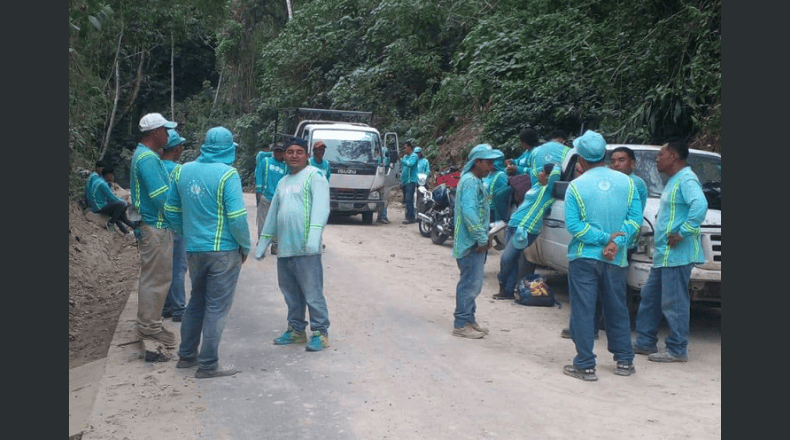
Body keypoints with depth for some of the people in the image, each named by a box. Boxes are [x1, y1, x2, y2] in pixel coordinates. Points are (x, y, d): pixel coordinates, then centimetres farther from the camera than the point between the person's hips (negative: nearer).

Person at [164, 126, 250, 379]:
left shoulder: (182, 171, 5)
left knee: (197, 301, 21)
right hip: (223, 250, -6)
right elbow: (237, 217, -18)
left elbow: (171, 211, 11)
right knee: (217, 307, 3)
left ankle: (186, 355, 31)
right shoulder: (227, 174, -14)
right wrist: (245, 246, -4)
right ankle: (208, 365, 8)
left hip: (193, 250, 6)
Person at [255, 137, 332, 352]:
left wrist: (314, 235, -29)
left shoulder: (314, 176, -2)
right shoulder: (283, 183, 22)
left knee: (312, 292, -5)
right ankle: (296, 330, 25)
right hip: (284, 248, 8)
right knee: (290, 293, 13)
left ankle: (320, 332, 4)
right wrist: (262, 243, 27)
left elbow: (321, 207, -16)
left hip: (305, 249, -7)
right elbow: (272, 214, 27)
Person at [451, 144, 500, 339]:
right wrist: (482, 238, -20)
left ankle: (468, 320, 25)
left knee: (474, 283, 16)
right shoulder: (470, 181, -16)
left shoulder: (476, 181, 17)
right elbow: (469, 212, -25)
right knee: (470, 284, -6)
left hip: (476, 243, 10)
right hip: (471, 243, -10)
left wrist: (484, 236, 15)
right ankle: (461, 324, 1)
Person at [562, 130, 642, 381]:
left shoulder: (576, 186, -10)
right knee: (617, 309, 16)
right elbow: (635, 218, -4)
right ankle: (624, 361, 25)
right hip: (616, 260, 4)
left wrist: (606, 237, -11)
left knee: (583, 311, 2)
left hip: (583, 258, -4)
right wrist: (616, 242, -11)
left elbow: (573, 224, -14)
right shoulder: (626, 182, 1)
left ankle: (585, 366, 4)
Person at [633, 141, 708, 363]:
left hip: (677, 255, -11)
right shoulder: (673, 180, 19)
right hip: (663, 253, 11)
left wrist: (682, 232, -26)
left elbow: (700, 205, -30)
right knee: (650, 296, 15)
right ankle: (645, 342, 25)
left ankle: (677, 350, 4)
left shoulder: (686, 179, -14)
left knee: (674, 303, -5)